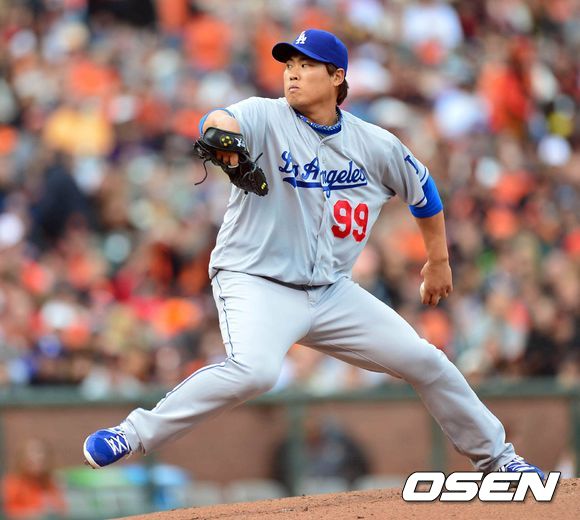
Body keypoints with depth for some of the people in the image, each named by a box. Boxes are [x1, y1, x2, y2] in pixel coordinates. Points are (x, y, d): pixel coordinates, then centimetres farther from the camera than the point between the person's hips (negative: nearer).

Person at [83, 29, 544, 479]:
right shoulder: (266, 118, -11)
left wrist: (438, 260, 23)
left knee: (425, 361, 6)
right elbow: (221, 122, -34)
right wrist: (221, 126, -58)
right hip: (257, 285, -5)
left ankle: (494, 454, 28)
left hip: (331, 291, 5)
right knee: (254, 371, -34)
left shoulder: (376, 145, 0)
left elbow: (421, 187, 18)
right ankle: (135, 434, -25)